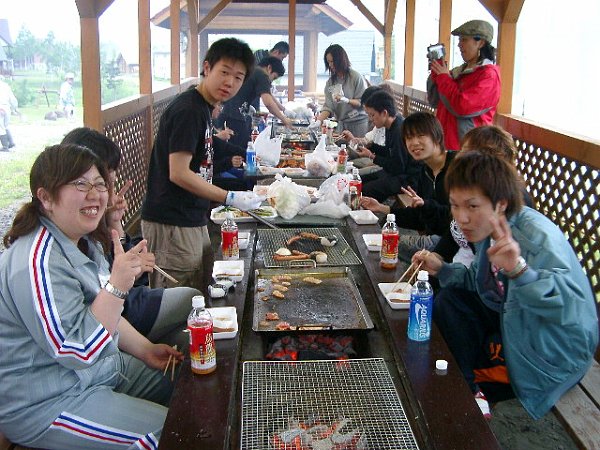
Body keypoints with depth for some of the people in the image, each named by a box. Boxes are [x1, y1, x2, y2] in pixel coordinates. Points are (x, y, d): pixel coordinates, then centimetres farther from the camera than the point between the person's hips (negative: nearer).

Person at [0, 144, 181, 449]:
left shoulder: (83, 240, 4)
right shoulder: (38, 264, -28)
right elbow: (78, 352, -27)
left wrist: (146, 349, 7)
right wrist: (117, 285, -36)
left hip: (99, 366, 10)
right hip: (43, 404, -10)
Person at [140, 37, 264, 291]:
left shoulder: (203, 108, 13)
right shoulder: (187, 110, -17)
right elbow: (178, 173, -22)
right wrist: (230, 198, -19)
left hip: (193, 221, 10)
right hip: (172, 225, -10)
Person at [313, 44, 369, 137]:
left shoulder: (356, 77, -6)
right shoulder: (330, 82, 5)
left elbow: (362, 102, -8)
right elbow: (328, 107, 0)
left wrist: (346, 100, -23)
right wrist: (318, 121, -15)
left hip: (359, 123, -3)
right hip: (342, 124, 3)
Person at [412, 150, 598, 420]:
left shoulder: (539, 238, -31)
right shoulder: (488, 230, -5)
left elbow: (572, 307, -43)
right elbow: (481, 283, 12)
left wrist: (519, 269, -57)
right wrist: (441, 269, -3)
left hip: (555, 351, -8)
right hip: (510, 323, 8)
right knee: (450, 299, -1)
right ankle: (468, 390, 2)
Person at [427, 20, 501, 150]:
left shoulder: (489, 74, -10)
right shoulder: (459, 71, 13)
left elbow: (462, 107, -21)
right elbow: (435, 102, 15)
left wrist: (444, 77, -10)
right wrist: (436, 72, 2)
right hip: (445, 141, 7)